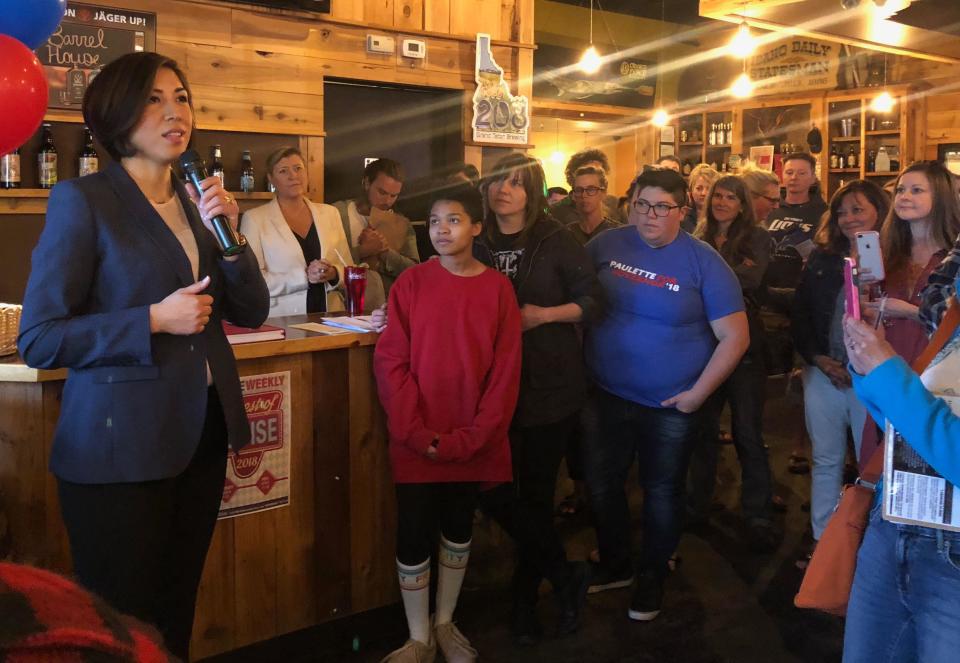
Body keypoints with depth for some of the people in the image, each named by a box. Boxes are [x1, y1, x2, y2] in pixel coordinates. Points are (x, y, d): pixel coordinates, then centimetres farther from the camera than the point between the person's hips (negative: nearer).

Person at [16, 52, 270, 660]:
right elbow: (38, 338, -12)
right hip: (120, 449, -6)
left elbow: (252, 313, 7)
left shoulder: (196, 201, 8)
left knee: (177, 611, 20)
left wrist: (229, 234, -7)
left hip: (202, 435, 6)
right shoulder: (82, 201, -10)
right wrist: (153, 320, -20)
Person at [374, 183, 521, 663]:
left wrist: (473, 436, -11)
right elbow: (390, 363, -7)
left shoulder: (498, 287, -2)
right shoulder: (411, 283, -4)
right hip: (416, 443, -1)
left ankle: (445, 622, 36)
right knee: (413, 536, 2)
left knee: (458, 529, 16)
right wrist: (417, 433, -14)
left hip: (472, 441, 1)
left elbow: (506, 370, -4)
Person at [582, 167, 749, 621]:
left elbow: (735, 337, -8)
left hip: (671, 405, -3)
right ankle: (614, 565, 40)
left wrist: (699, 393, -12)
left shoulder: (703, 262, -9)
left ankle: (651, 578, 36)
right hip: (606, 396, 3)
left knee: (661, 493, 13)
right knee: (600, 484, 15)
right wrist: (583, 364, 0)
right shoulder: (605, 246, -2)